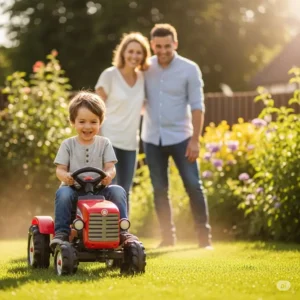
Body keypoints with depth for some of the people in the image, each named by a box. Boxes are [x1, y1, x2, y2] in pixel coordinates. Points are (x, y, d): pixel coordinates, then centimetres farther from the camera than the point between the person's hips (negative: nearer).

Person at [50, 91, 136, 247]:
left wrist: (108, 174, -26)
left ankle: (121, 231, -21)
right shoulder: (68, 145, 7)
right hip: (74, 188, -1)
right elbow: (60, 169, 0)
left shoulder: (104, 143, 9)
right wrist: (65, 176, -26)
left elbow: (110, 167, 0)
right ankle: (61, 232, -31)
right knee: (63, 193, -34)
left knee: (118, 191, -26)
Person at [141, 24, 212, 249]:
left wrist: (195, 139, -14)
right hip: (152, 138, 3)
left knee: (193, 186, -5)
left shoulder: (189, 69, -7)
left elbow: (197, 106, -8)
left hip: (180, 137, -3)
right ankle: (168, 236, 15)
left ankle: (204, 236, 0)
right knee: (159, 190, 6)